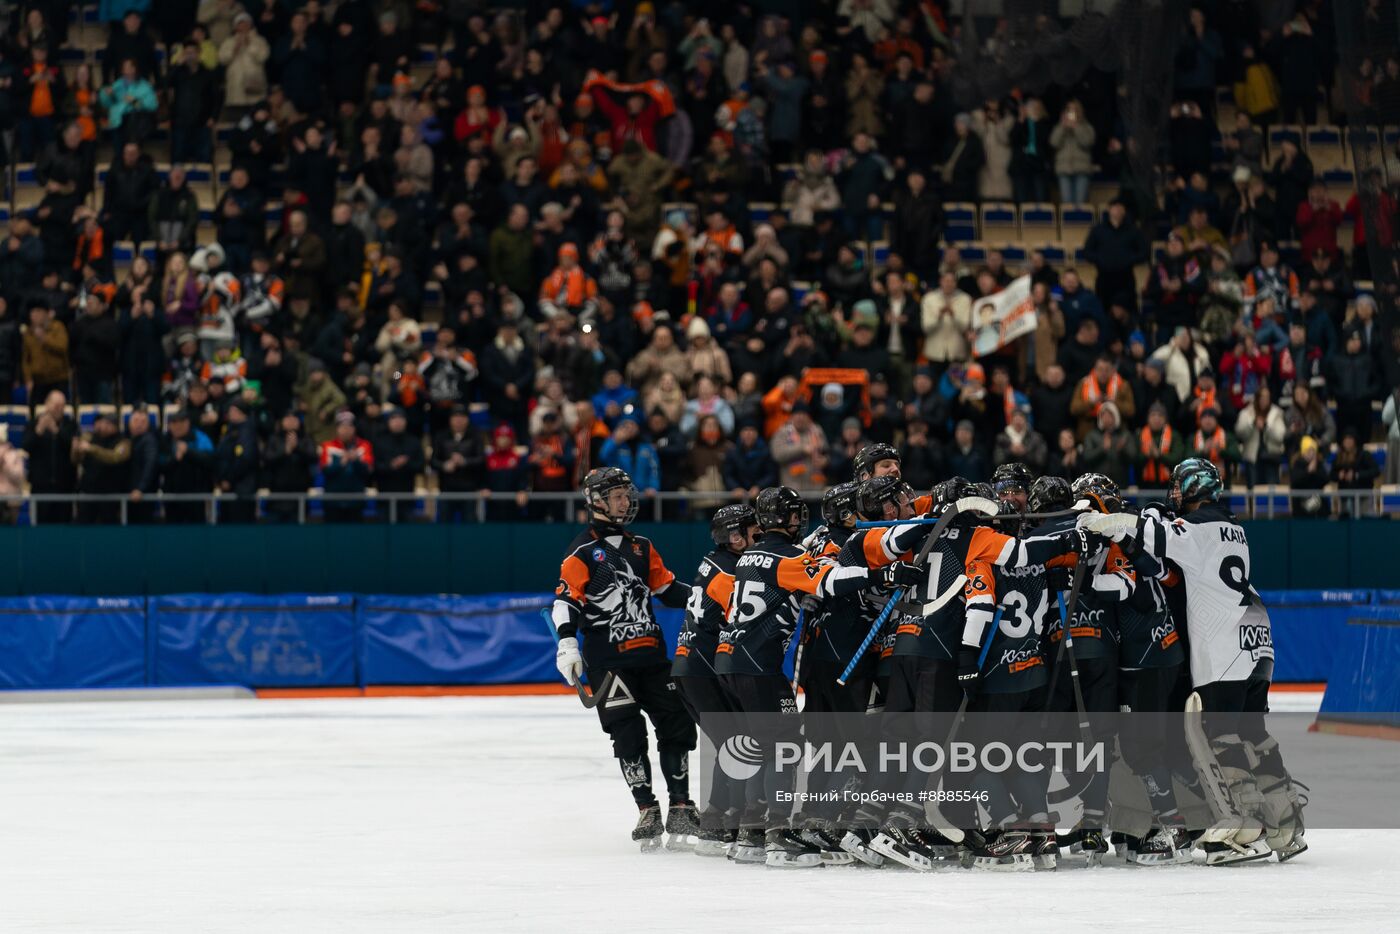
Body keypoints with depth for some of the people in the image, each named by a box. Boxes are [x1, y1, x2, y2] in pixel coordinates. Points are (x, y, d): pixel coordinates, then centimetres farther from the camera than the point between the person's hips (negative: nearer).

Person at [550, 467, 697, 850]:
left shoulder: (640, 547, 15)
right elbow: (565, 600, -11)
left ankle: (680, 809, 11)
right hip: (607, 658, -6)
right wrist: (566, 643, -24)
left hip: (649, 652, 6)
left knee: (677, 723, 2)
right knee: (628, 733, -9)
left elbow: (666, 588, 19)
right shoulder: (583, 551, -5)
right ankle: (647, 812, -3)